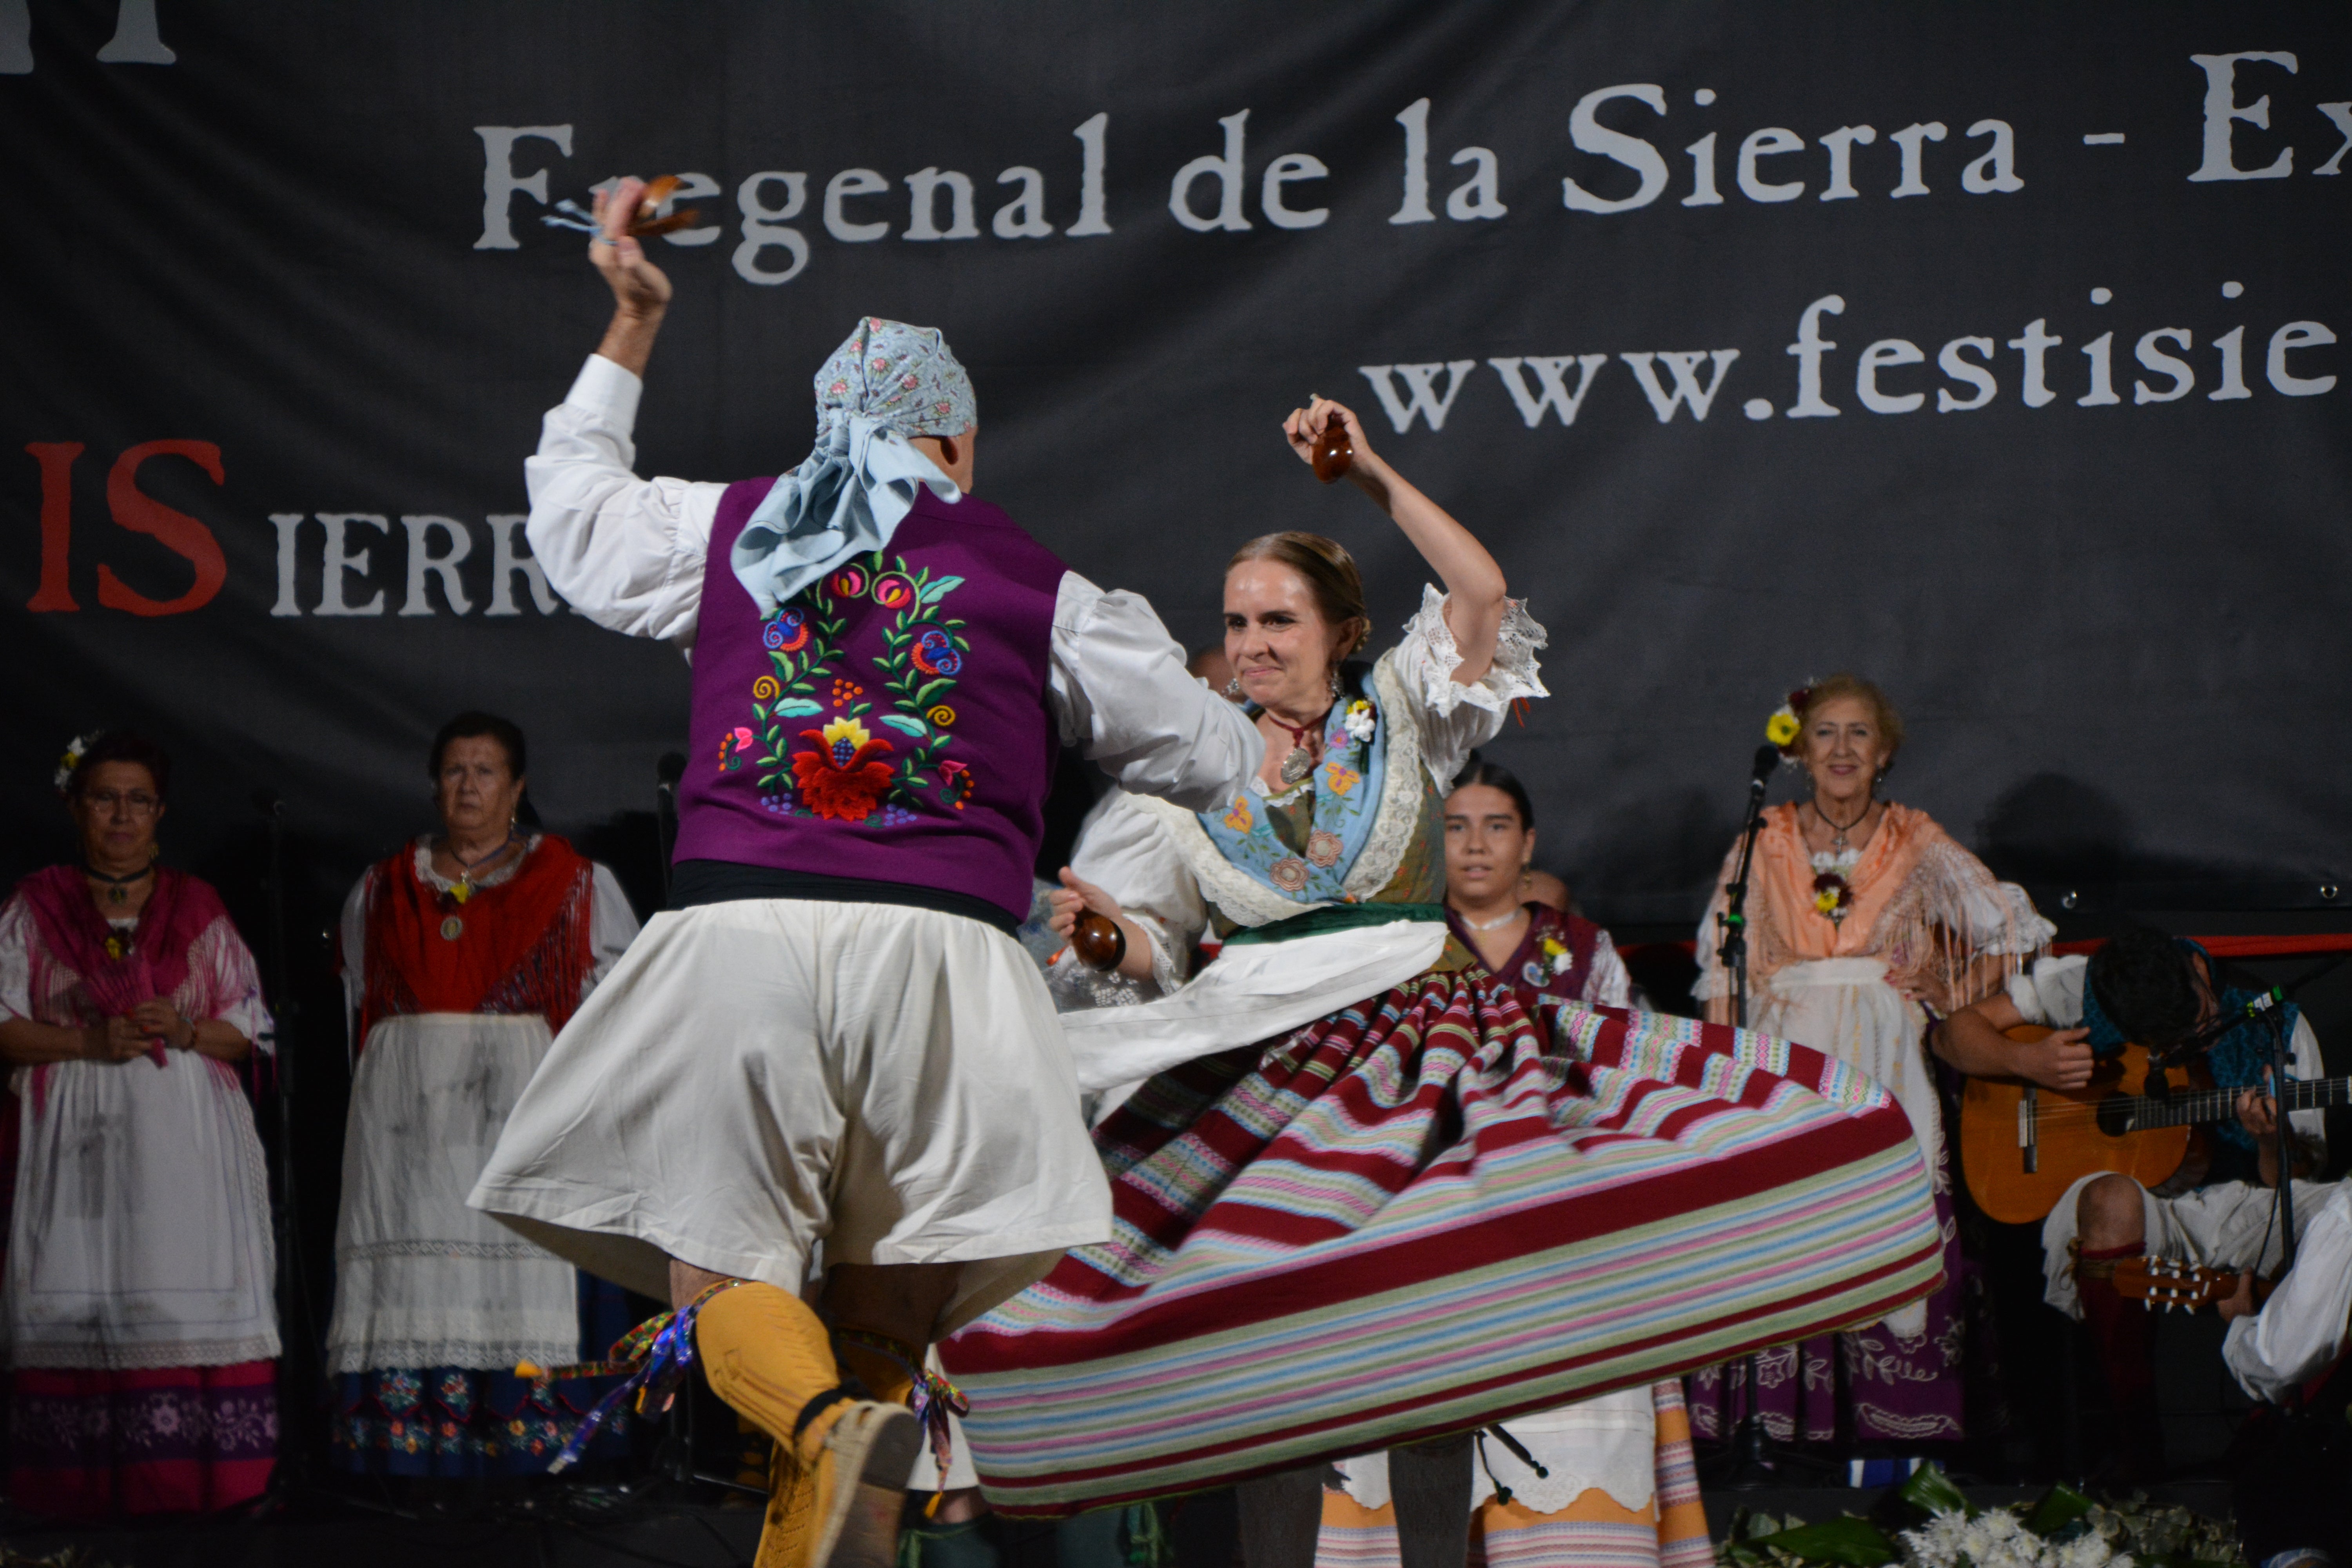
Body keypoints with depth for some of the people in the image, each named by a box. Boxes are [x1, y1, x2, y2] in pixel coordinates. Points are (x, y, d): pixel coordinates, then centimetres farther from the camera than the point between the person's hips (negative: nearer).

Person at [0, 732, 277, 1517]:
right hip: (76, 1139, -1)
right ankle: (91, 1477, -7)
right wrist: (89, 1043, -11)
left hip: (187, 1136, 1)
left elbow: (250, 1026, 12)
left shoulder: (199, 909, 13)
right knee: (82, 1298, -8)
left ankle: (192, 1475, -8)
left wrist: (184, 1031, -8)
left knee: (191, 1295, -8)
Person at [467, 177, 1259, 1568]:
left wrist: (629, 333, 46)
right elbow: (1217, 756, 21)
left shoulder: (730, 530, 16)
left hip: (743, 925, 0)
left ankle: (831, 1430, -29)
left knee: (723, 1270, 2)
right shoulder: (1040, 588, 13)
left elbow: (574, 509, 36)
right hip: (946, 948, 0)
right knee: (884, 1315, 9)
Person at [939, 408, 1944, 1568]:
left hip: (1415, 1030, -1)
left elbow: (1482, 592, -7)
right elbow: (1167, 948, 12)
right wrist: (1111, 929, -9)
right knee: (1265, 1345, -7)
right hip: (1260, 1064, 1)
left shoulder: (1397, 721, 7)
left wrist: (1373, 474, -6)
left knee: (1431, 1332, -8)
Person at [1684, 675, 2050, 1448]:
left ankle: (1894, 1431, -6)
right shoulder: (1763, 843, 12)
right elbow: (1722, 966, 14)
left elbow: (2016, 930, 11)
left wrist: (1952, 994, 3)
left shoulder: (1917, 844, 9)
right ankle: (1777, 1423, -5)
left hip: (1885, 1067, -1)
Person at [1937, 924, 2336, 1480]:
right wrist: (2029, 1061, -19)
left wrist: (2273, 1139, -25)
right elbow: (1956, 1033, 2)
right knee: (2111, 1199, -39)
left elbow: (2297, 1181, -1)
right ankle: (2134, 1427, -29)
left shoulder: (2277, 1028, -2)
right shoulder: (2081, 987, -3)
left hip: (2243, 1213, 1)